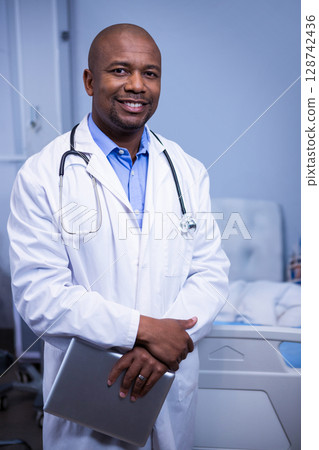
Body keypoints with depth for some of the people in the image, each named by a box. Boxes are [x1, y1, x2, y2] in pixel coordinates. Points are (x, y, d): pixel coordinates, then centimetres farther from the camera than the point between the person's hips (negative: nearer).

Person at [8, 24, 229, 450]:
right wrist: (143, 329, -22)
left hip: (172, 382, 4)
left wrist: (167, 343, -18)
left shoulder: (188, 171, 2)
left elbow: (211, 271, -2)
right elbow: (39, 295, -16)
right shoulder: (42, 175, -11)